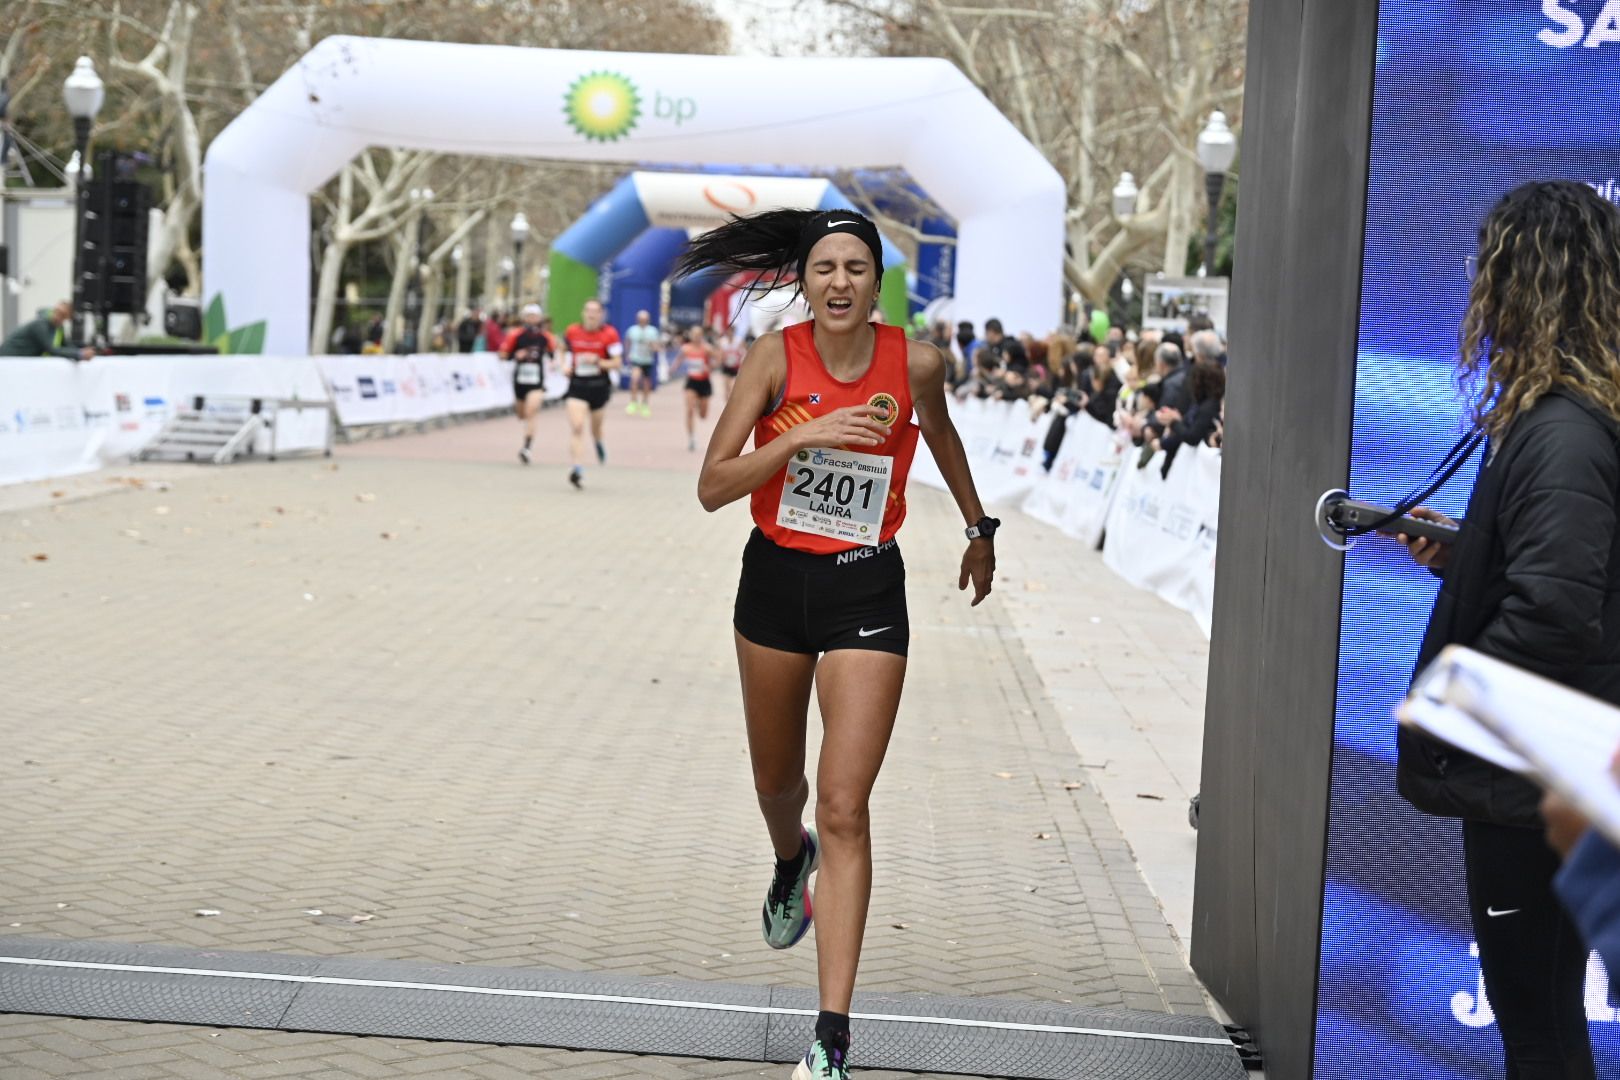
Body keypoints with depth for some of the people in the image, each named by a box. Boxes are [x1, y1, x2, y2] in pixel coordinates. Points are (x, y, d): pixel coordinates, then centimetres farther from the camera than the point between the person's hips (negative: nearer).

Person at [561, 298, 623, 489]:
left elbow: (616, 364, -10)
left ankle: (599, 443, 55)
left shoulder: (609, 334, -7)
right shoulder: (572, 332, 0)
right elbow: (564, 350, 22)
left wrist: (597, 361, -24)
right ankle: (578, 469, -22)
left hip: (599, 385, 0)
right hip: (577, 385, 0)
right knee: (576, 427, -16)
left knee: (596, 427, 17)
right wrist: (565, 365, 3)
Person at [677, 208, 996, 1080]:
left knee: (845, 811, -10)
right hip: (775, 581, 2)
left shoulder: (913, 362, -9)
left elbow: (938, 432, 15)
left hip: (867, 591, -2)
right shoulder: (774, 358, -11)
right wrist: (803, 436, -30)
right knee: (777, 782, 22)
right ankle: (791, 862, 60)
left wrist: (979, 529, 25)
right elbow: (712, 487, -17)